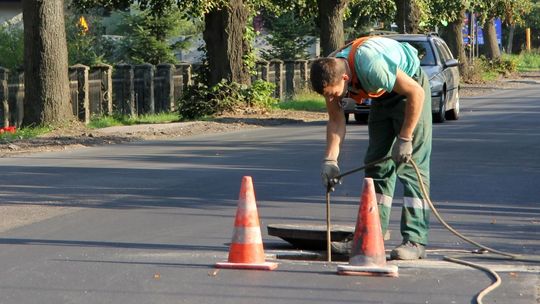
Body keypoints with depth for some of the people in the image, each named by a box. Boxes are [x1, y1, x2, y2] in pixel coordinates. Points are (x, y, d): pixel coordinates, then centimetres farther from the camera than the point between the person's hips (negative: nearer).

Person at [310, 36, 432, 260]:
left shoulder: (371, 66, -39)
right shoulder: (330, 73, -16)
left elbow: (416, 93, -31)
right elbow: (336, 120, -3)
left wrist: (405, 139, -26)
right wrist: (330, 160, -13)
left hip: (410, 90, -7)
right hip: (383, 96, 8)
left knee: (412, 165, -14)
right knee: (376, 163, 5)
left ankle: (415, 241, -18)